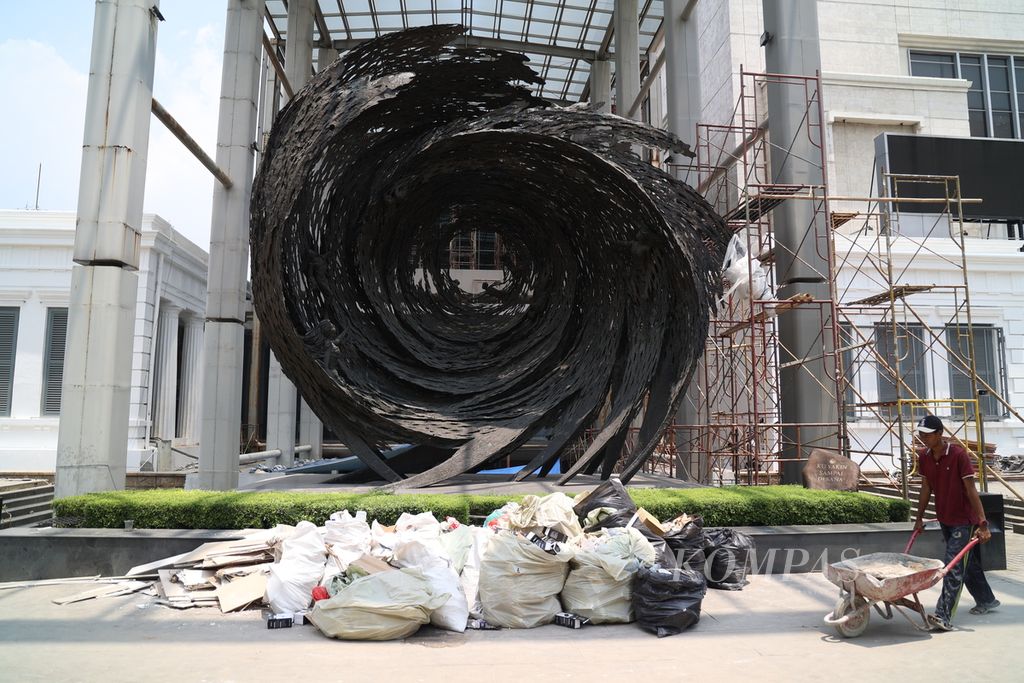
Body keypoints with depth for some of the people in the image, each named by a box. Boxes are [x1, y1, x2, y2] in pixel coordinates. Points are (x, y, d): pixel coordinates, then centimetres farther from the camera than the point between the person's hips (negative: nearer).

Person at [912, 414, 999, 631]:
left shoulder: (959, 455, -19)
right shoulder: (923, 457, -1)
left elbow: (971, 490, -20)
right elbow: (926, 488, 9)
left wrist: (983, 523, -22)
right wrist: (919, 518, 12)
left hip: (963, 520, -7)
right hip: (944, 519, 7)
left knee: (954, 567, -12)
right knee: (967, 563, 21)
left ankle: (944, 616, -15)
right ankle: (986, 601, 41)